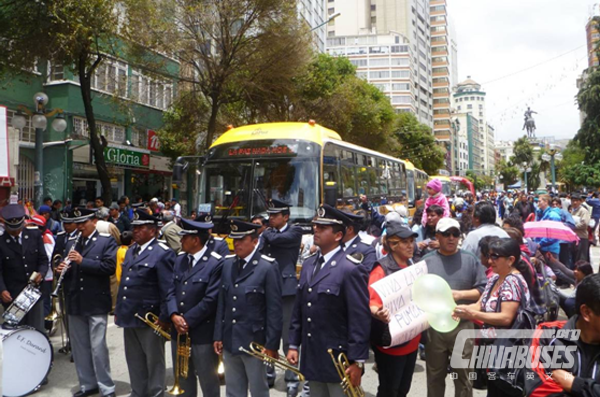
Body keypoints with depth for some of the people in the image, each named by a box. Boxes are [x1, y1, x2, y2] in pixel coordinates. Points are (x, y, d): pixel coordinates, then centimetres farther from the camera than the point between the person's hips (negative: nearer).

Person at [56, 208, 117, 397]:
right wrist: (62, 268, -6)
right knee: (79, 347, 12)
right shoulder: (71, 243, 12)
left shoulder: (106, 241, -4)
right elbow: (68, 269, 17)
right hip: (75, 303, 6)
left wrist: (83, 261, -22)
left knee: (98, 347, -3)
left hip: (96, 303, -6)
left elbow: (110, 267, -16)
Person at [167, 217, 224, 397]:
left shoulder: (216, 263, -15)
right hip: (179, 331, 7)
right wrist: (174, 315, -11)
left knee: (208, 382, 8)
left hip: (203, 333, -7)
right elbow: (172, 291, 6)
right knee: (183, 380, 20)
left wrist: (187, 320, -16)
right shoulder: (180, 260, 10)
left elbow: (211, 300, -19)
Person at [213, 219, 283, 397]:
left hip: (254, 342, -5)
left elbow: (275, 310, -12)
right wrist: (218, 336, 7)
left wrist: (271, 345, -12)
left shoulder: (268, 267, -13)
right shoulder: (227, 263, 5)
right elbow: (222, 303, 8)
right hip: (229, 342, 6)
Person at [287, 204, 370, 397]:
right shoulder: (308, 264, 9)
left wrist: (357, 362, -16)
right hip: (311, 358, 7)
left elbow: (360, 319, -16)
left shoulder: (352, 269, -15)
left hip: (339, 361, -7)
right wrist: (294, 344, 10)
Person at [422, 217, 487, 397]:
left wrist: (460, 294, -14)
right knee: (435, 376, 16)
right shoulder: (427, 260, 3)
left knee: (463, 377, 11)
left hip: (462, 326, -1)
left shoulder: (470, 259, 1)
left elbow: (483, 290, -2)